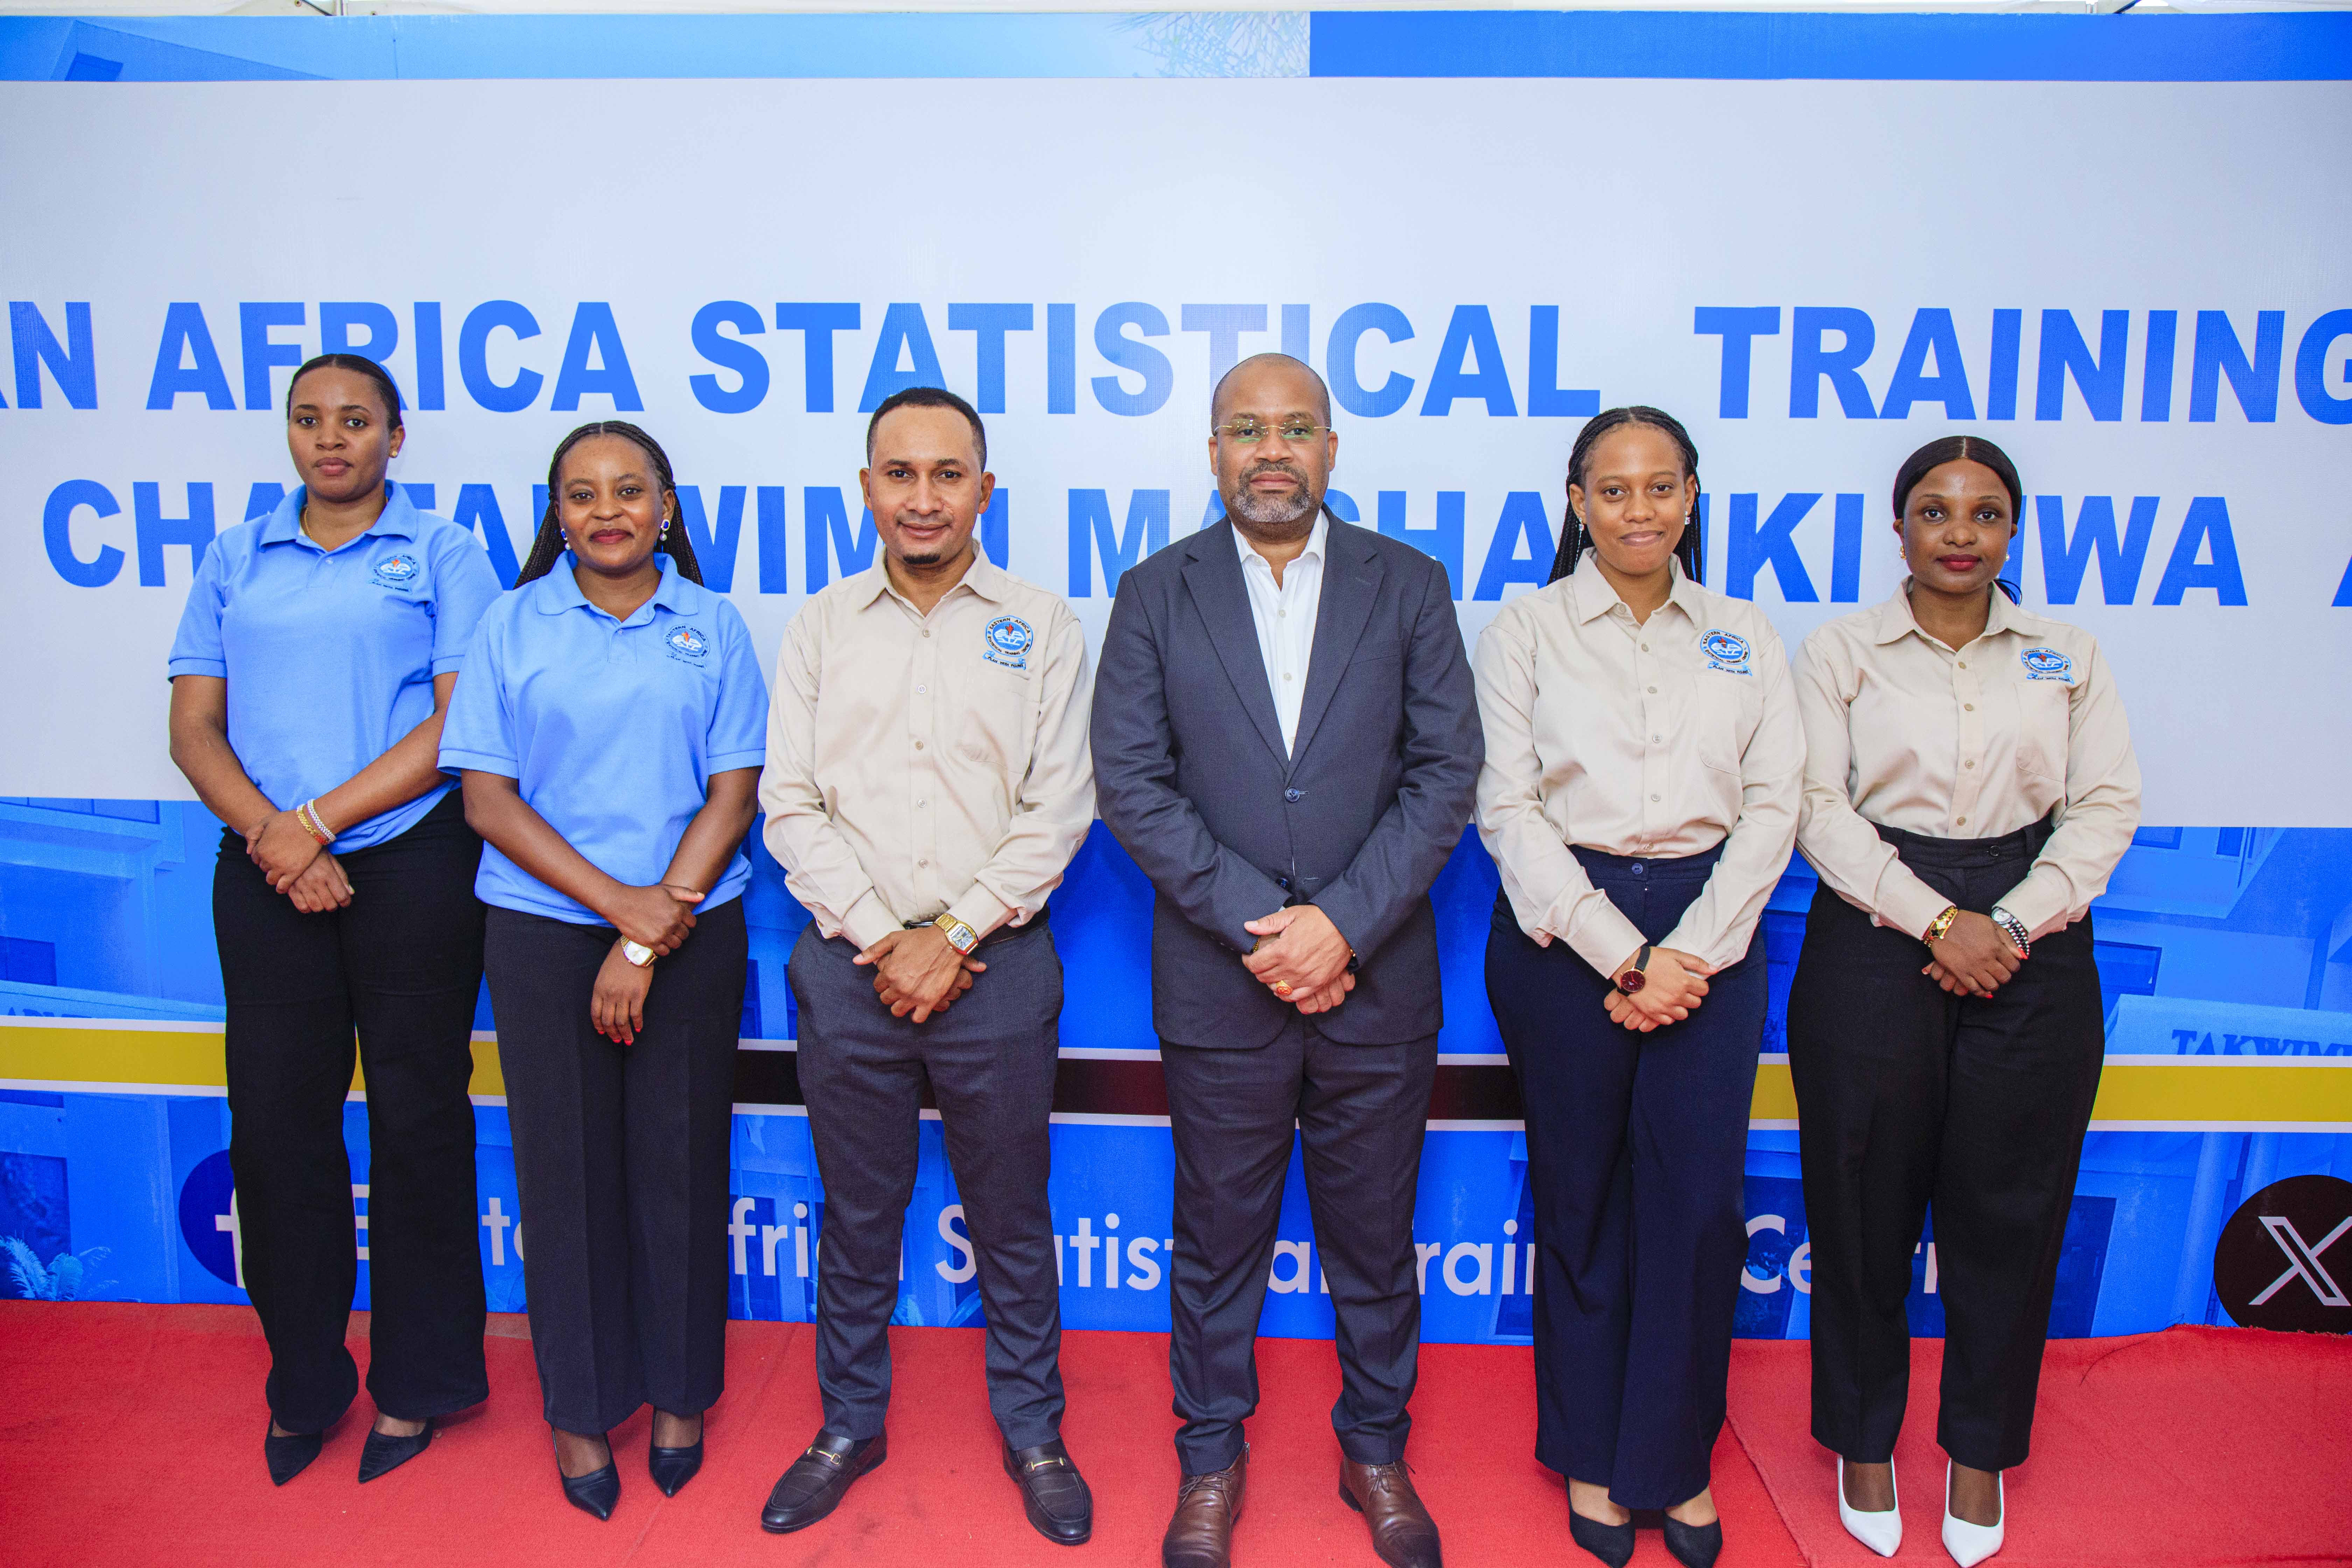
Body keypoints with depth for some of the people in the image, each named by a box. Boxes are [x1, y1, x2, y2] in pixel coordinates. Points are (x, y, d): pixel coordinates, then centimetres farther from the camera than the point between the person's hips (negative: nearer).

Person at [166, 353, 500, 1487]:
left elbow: (460, 722, -7)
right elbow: (195, 726, 7)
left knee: (416, 1117, 3)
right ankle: (303, 1380, 24)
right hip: (265, 874, 3)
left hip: (410, 867, -3)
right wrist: (272, 839, -9)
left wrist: (318, 820, -12)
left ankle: (415, 1380, 19)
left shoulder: (444, 555, 2)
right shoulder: (235, 562, 12)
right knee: (277, 1119, 7)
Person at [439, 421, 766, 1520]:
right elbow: (487, 796, -2)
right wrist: (621, 902, -12)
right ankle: (581, 1406, 24)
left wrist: (649, 940, -10)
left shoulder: (712, 626, 3)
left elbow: (733, 794, -2)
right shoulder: (515, 625, 3)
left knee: (680, 1159, 7)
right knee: (565, 1163, 7)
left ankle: (680, 1392, 25)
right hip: (544, 929, 0)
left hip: (691, 930, 0)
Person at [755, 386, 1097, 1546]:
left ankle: (1032, 1432, 28)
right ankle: (849, 1427, 32)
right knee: (857, 1214, 14)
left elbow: (1059, 808, -4)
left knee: (1012, 1217, 9)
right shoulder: (821, 628, 7)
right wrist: (879, 939, -8)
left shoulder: (1041, 628, 2)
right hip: (850, 963, 2)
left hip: (995, 961, -1)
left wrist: (952, 938, -10)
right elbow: (791, 806, 2)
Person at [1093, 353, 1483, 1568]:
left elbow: (1446, 771, -3)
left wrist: (1343, 921, -14)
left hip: (1377, 978, 1)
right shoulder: (1155, 594, 1)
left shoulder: (1409, 586, 2)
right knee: (1218, 1238, 13)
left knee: (1374, 1237, 14)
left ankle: (1375, 1450, 36)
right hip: (1217, 983, 0)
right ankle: (1211, 1457, 34)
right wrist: (1256, 923, -14)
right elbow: (1131, 783, -5)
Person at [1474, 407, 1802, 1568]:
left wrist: (1686, 953, -8)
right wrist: (1620, 954, -12)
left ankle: (1676, 1458, 23)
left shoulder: (1743, 637, 9)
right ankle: (1589, 1451, 26)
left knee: (1698, 1201, 2)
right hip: (1564, 933, -2)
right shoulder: (1526, 631, 2)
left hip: (1709, 935, 2)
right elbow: (1508, 808, -5)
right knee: (1581, 1198, 7)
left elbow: (1773, 807, 4)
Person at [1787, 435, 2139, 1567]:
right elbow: (1821, 808, -5)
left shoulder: (2067, 657, 10)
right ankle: (1864, 1440, 23)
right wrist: (1936, 921, -14)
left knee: (2008, 1205, 7)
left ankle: (1979, 1449, 26)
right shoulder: (1839, 654, 4)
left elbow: (2107, 806, 2)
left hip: (2032, 949, 2)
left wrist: (2012, 924, -11)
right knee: (1865, 1201, 4)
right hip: (1875, 941, -1)